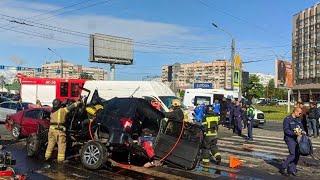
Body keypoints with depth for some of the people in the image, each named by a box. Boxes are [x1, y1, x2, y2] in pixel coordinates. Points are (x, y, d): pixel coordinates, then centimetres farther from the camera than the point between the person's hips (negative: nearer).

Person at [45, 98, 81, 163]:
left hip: (52, 128, 6)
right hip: (60, 129, -6)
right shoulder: (63, 110, -1)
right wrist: (78, 102, 12)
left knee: (50, 143, 16)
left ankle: (47, 157, 22)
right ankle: (60, 159, -3)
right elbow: (71, 106, 0)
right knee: (61, 145, -2)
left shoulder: (52, 111, 15)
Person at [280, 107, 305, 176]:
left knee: (297, 154, 5)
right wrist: (294, 133, -27)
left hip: (296, 139, 8)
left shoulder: (298, 119, 13)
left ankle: (291, 170, 17)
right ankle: (283, 168, -1)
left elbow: (301, 127, 18)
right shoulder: (287, 119, -11)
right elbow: (286, 130, -16)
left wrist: (302, 131, -4)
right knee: (292, 154, -14)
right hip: (289, 138, -8)